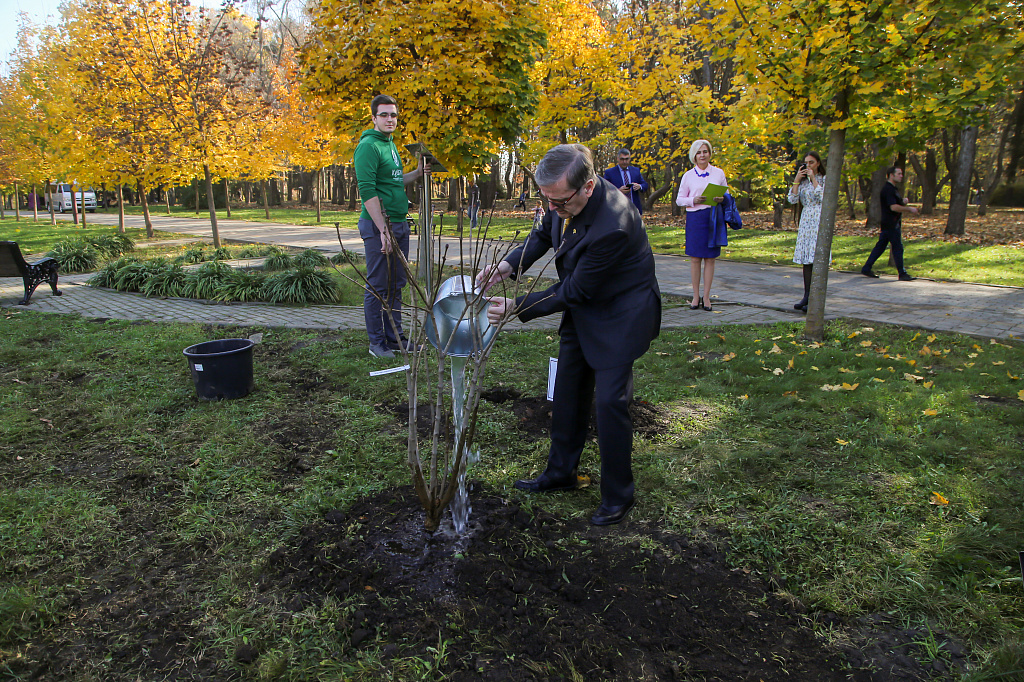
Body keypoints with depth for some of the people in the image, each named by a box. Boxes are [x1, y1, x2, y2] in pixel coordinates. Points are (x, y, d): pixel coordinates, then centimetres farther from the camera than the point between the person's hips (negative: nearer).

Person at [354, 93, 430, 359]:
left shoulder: (391, 145, 16)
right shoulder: (368, 146, -12)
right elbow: (367, 191, -19)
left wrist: (418, 173, 9)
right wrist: (383, 230, -23)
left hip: (399, 224, 9)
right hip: (378, 226, -9)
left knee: (396, 285, 14)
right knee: (377, 287, 0)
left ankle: (395, 337, 24)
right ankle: (377, 342, 10)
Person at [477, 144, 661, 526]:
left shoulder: (612, 227, -36)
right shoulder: (566, 199, -13)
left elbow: (575, 291, -27)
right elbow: (545, 235, 7)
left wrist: (516, 307, -22)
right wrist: (508, 266, -10)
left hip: (619, 315, -8)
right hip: (583, 309, 8)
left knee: (609, 401, -5)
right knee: (567, 392, 15)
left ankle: (618, 495, 16)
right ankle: (560, 474, 34)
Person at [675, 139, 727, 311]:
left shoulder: (718, 173, 9)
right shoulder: (688, 175, 7)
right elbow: (679, 199, 7)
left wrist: (721, 199, -10)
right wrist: (694, 200, -12)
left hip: (713, 217, 1)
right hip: (695, 218, 0)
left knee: (710, 258, 1)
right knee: (695, 258, -1)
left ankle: (706, 296, 9)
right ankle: (696, 296, 9)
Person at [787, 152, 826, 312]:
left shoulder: (824, 179, 4)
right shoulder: (802, 181, 15)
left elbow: (823, 197, -12)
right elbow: (792, 199, 3)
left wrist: (813, 178, -7)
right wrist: (797, 180, -2)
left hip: (820, 221, -5)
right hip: (805, 221, 5)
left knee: (817, 259, -11)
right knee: (806, 260, 3)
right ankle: (806, 296, 8)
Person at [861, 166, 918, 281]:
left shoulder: (893, 189, 18)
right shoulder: (888, 189, -15)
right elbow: (893, 207, -22)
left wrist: (903, 202, 8)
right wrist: (909, 209, -14)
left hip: (894, 223, 10)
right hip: (890, 224, -10)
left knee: (880, 246, 11)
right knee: (897, 247, -6)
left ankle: (866, 269, 14)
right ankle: (902, 274, -1)